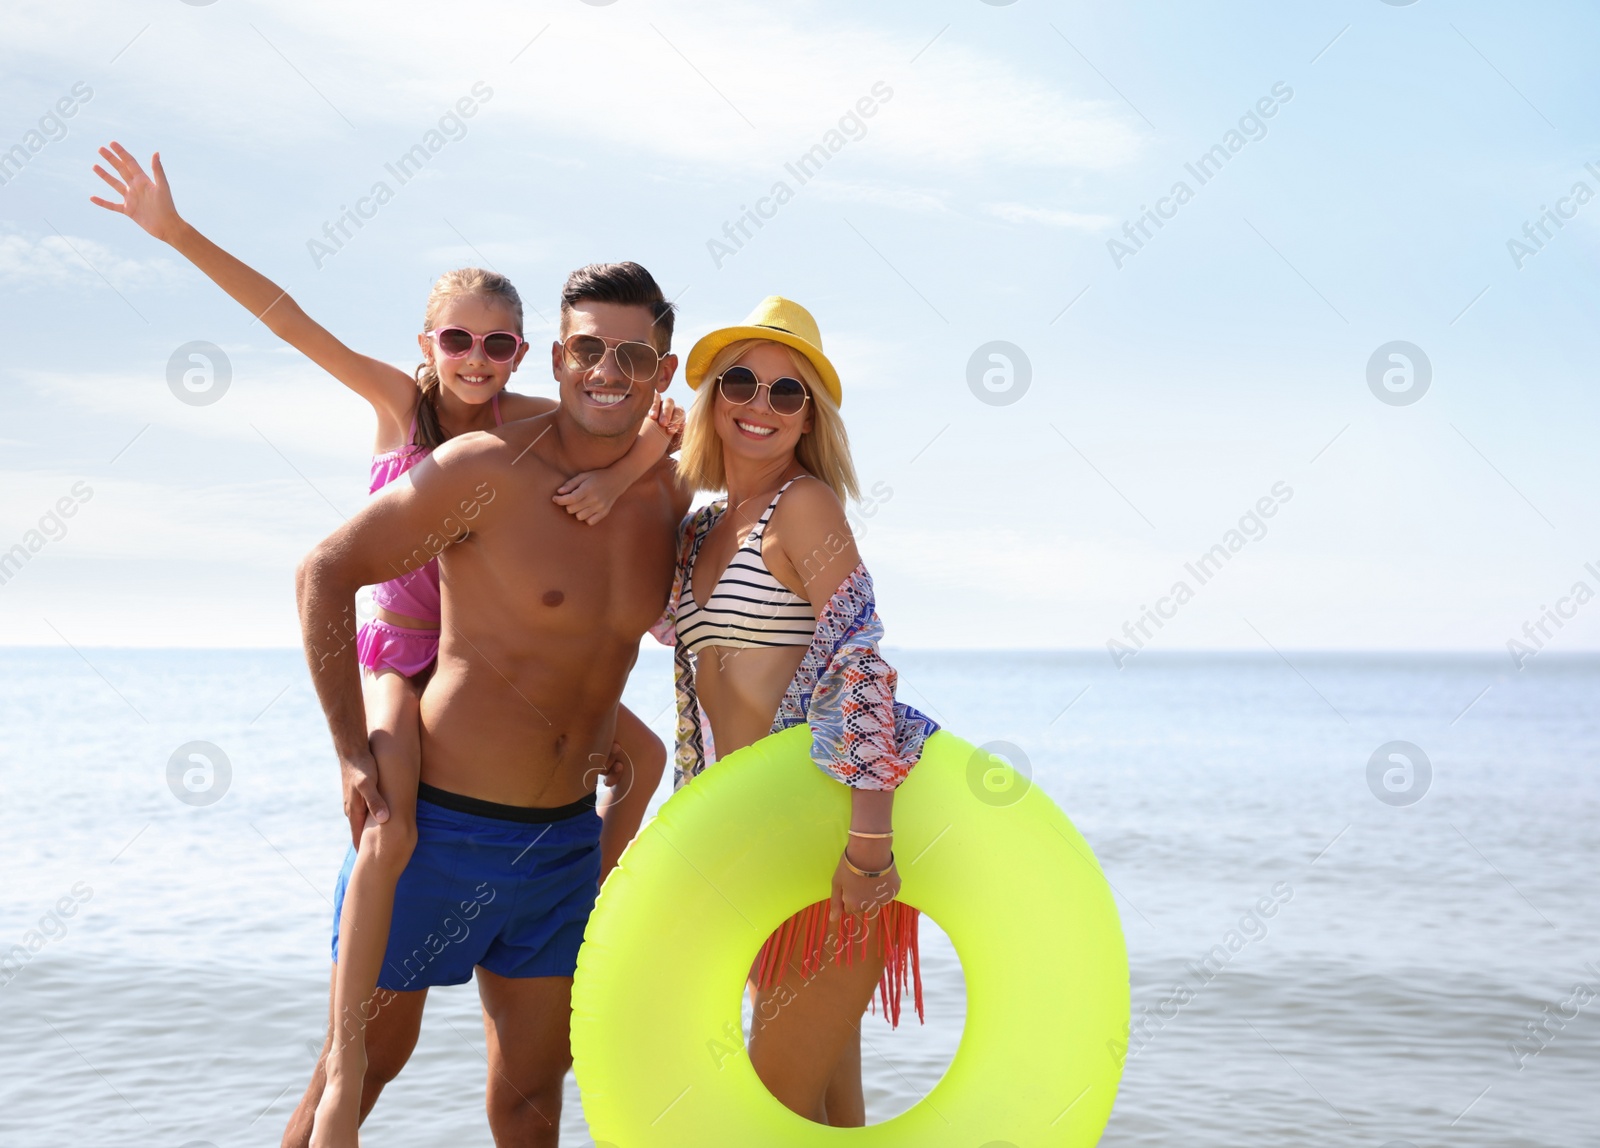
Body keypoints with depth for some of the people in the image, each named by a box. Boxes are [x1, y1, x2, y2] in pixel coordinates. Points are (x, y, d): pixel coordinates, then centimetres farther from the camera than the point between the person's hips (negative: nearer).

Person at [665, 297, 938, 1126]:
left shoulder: (805, 504, -10)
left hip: (825, 838, -8)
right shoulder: (700, 533, 13)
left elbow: (859, 659, -20)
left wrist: (867, 834, -29)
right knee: (826, 1102, 14)